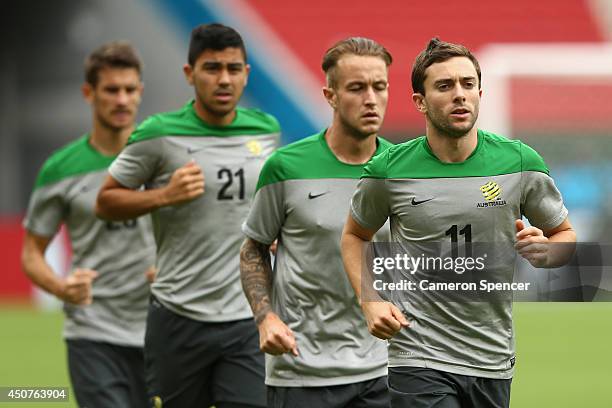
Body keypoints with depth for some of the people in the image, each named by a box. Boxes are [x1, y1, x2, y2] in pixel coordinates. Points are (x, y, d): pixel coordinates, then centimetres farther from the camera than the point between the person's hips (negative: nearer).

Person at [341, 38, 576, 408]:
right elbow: (355, 236, 13)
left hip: (493, 361, 3)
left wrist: (544, 251, -12)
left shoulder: (521, 162, -2)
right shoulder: (388, 171, -5)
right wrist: (371, 301, -3)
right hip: (420, 360, -3)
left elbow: (565, 235, 11)